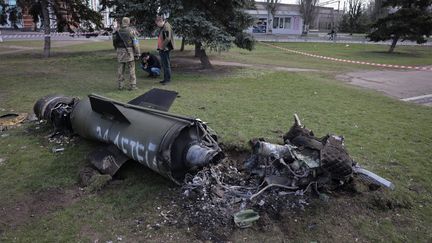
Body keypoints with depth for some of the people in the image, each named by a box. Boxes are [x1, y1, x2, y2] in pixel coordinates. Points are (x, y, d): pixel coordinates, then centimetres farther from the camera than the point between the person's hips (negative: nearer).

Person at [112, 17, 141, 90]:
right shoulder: (131, 30, -8)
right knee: (131, 69, 2)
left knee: (121, 69, 9)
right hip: (129, 52, -4)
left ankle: (121, 85, 12)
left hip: (120, 52, 4)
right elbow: (136, 43, -11)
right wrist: (137, 54, -7)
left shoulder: (117, 31, 6)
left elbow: (115, 43, 11)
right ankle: (132, 85, 2)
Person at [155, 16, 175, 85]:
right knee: (163, 64, 15)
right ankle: (165, 78, 23)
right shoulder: (161, 27, 16)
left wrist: (163, 46, -18)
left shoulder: (167, 27, -15)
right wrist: (159, 47, 14)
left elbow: (168, 38, -23)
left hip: (165, 49, -10)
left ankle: (168, 79, 4)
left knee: (166, 64, -4)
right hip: (161, 49, 10)